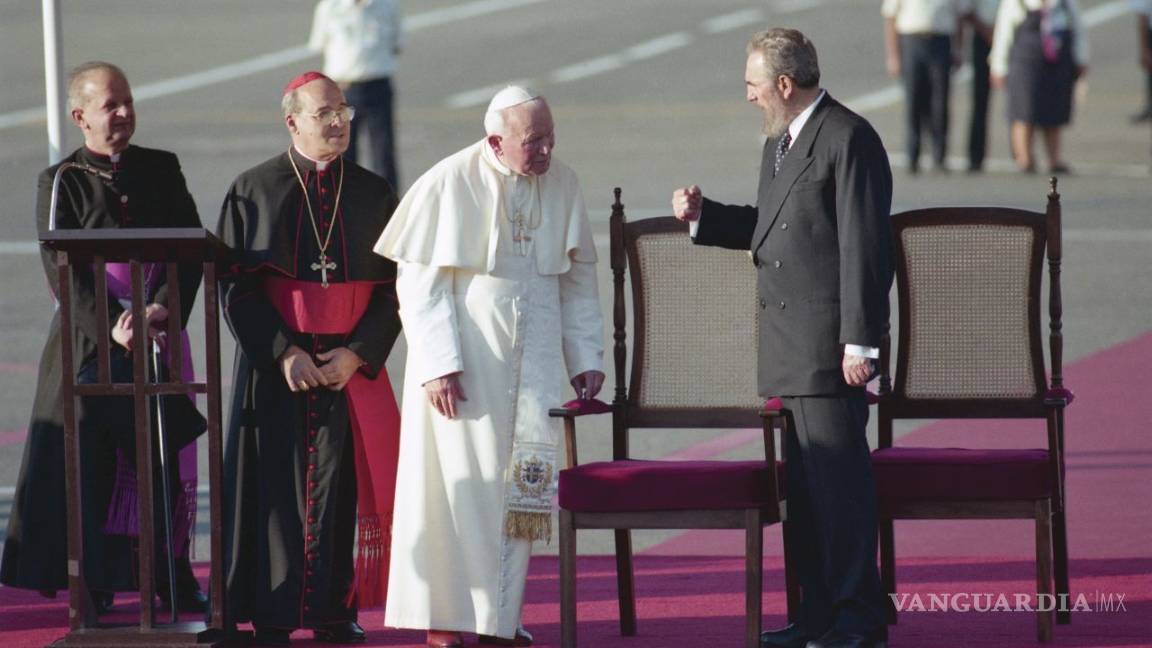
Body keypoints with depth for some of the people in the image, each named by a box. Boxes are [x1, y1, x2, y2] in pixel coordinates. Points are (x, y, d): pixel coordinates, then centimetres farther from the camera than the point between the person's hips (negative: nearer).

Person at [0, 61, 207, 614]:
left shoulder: (162, 170, 8)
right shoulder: (61, 183, -1)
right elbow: (61, 270, -8)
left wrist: (165, 308, -14)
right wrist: (111, 325, -20)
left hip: (161, 336, 3)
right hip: (90, 341, -2)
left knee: (166, 461, 3)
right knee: (87, 461, -2)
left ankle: (173, 577, 13)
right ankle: (94, 585, 5)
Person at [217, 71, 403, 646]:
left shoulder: (373, 195, 6)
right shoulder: (253, 191, 1)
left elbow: (393, 289, 4)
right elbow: (236, 287, -3)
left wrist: (357, 354, -10)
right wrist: (284, 353, -13)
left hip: (350, 364, 1)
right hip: (274, 360, -1)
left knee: (340, 483, -1)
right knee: (277, 484, -2)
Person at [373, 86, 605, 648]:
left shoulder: (563, 185, 2)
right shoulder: (449, 186, -11)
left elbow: (578, 280, 11)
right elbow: (420, 284, -10)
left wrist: (585, 357, 5)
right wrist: (439, 364, -16)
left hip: (531, 360, 4)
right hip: (464, 358, -4)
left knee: (521, 482, 3)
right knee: (460, 480, -1)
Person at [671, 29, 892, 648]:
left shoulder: (849, 139, -12)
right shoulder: (779, 144, 18)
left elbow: (864, 247, -16)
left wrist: (859, 342, -18)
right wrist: (703, 216, 14)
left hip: (830, 341, -9)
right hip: (785, 343, 9)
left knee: (838, 477, -7)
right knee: (802, 480, 11)